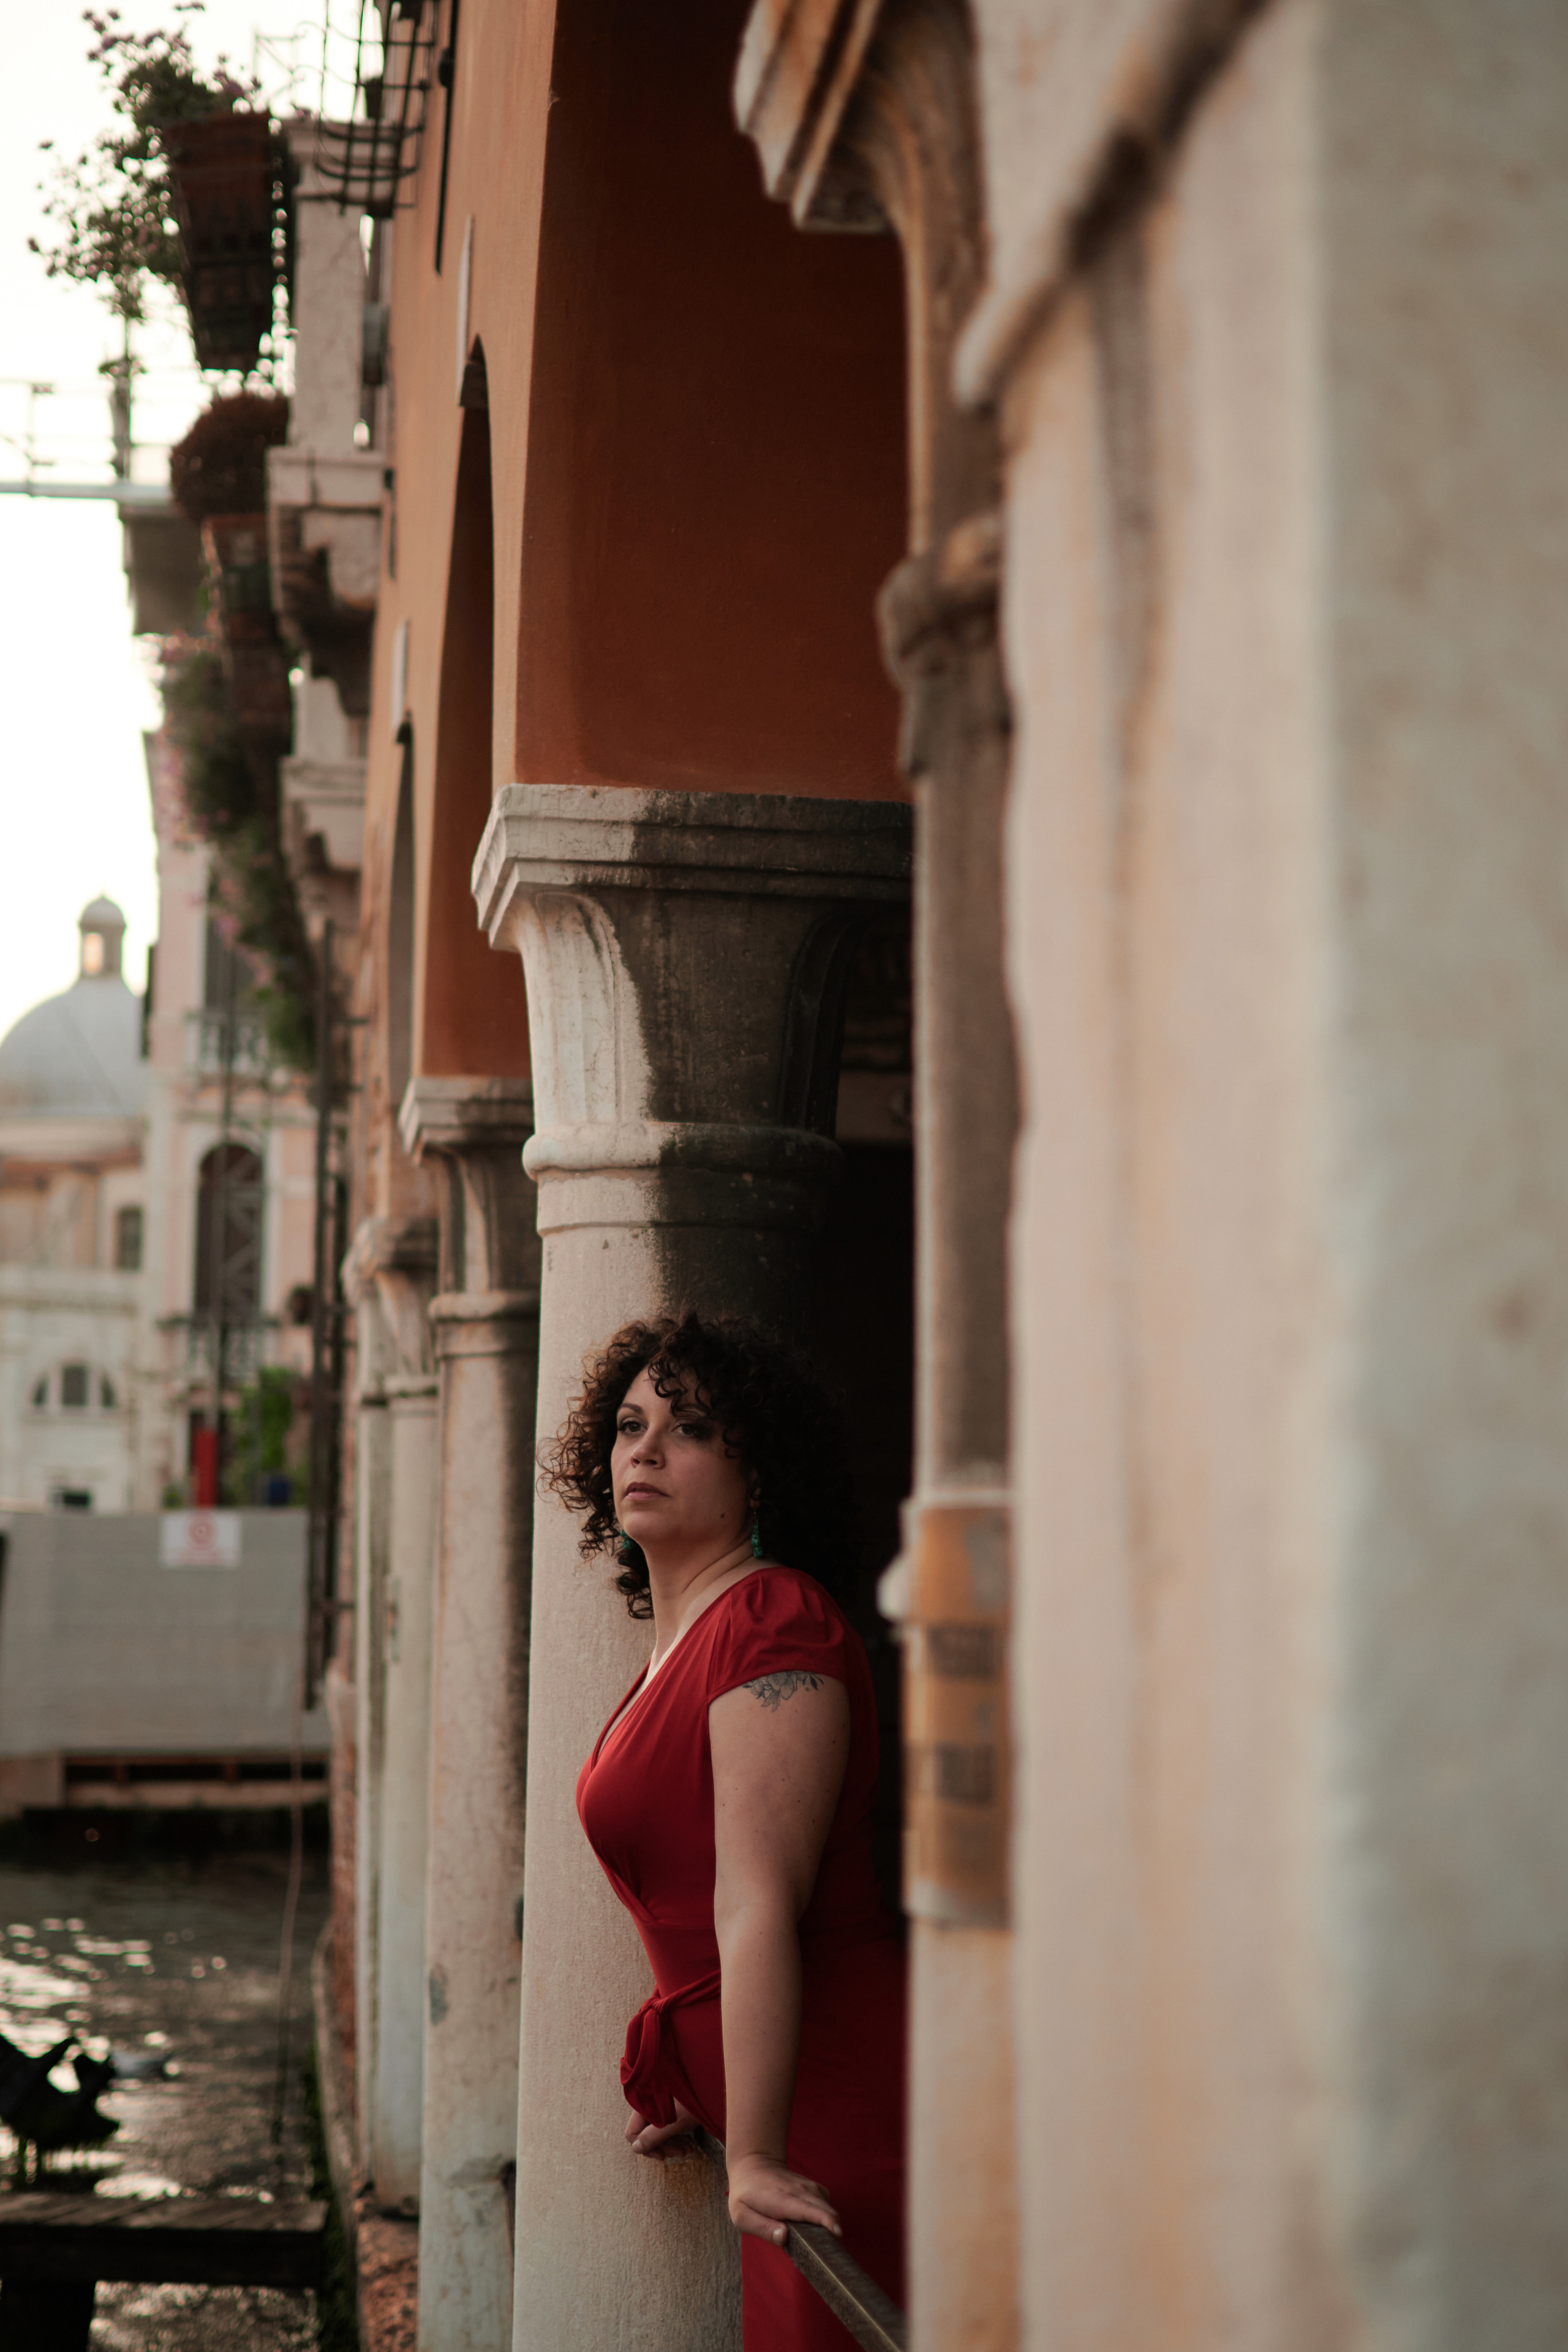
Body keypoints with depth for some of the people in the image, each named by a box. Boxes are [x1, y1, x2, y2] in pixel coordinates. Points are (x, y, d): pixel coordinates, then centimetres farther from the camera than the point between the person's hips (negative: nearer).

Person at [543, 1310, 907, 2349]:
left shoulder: (770, 1621, -15)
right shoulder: (682, 1639, 16)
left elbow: (761, 1906, -22)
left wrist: (755, 2153, -25)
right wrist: (697, 2093, 25)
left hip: (841, 2117, -9)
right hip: (803, 2115, 9)